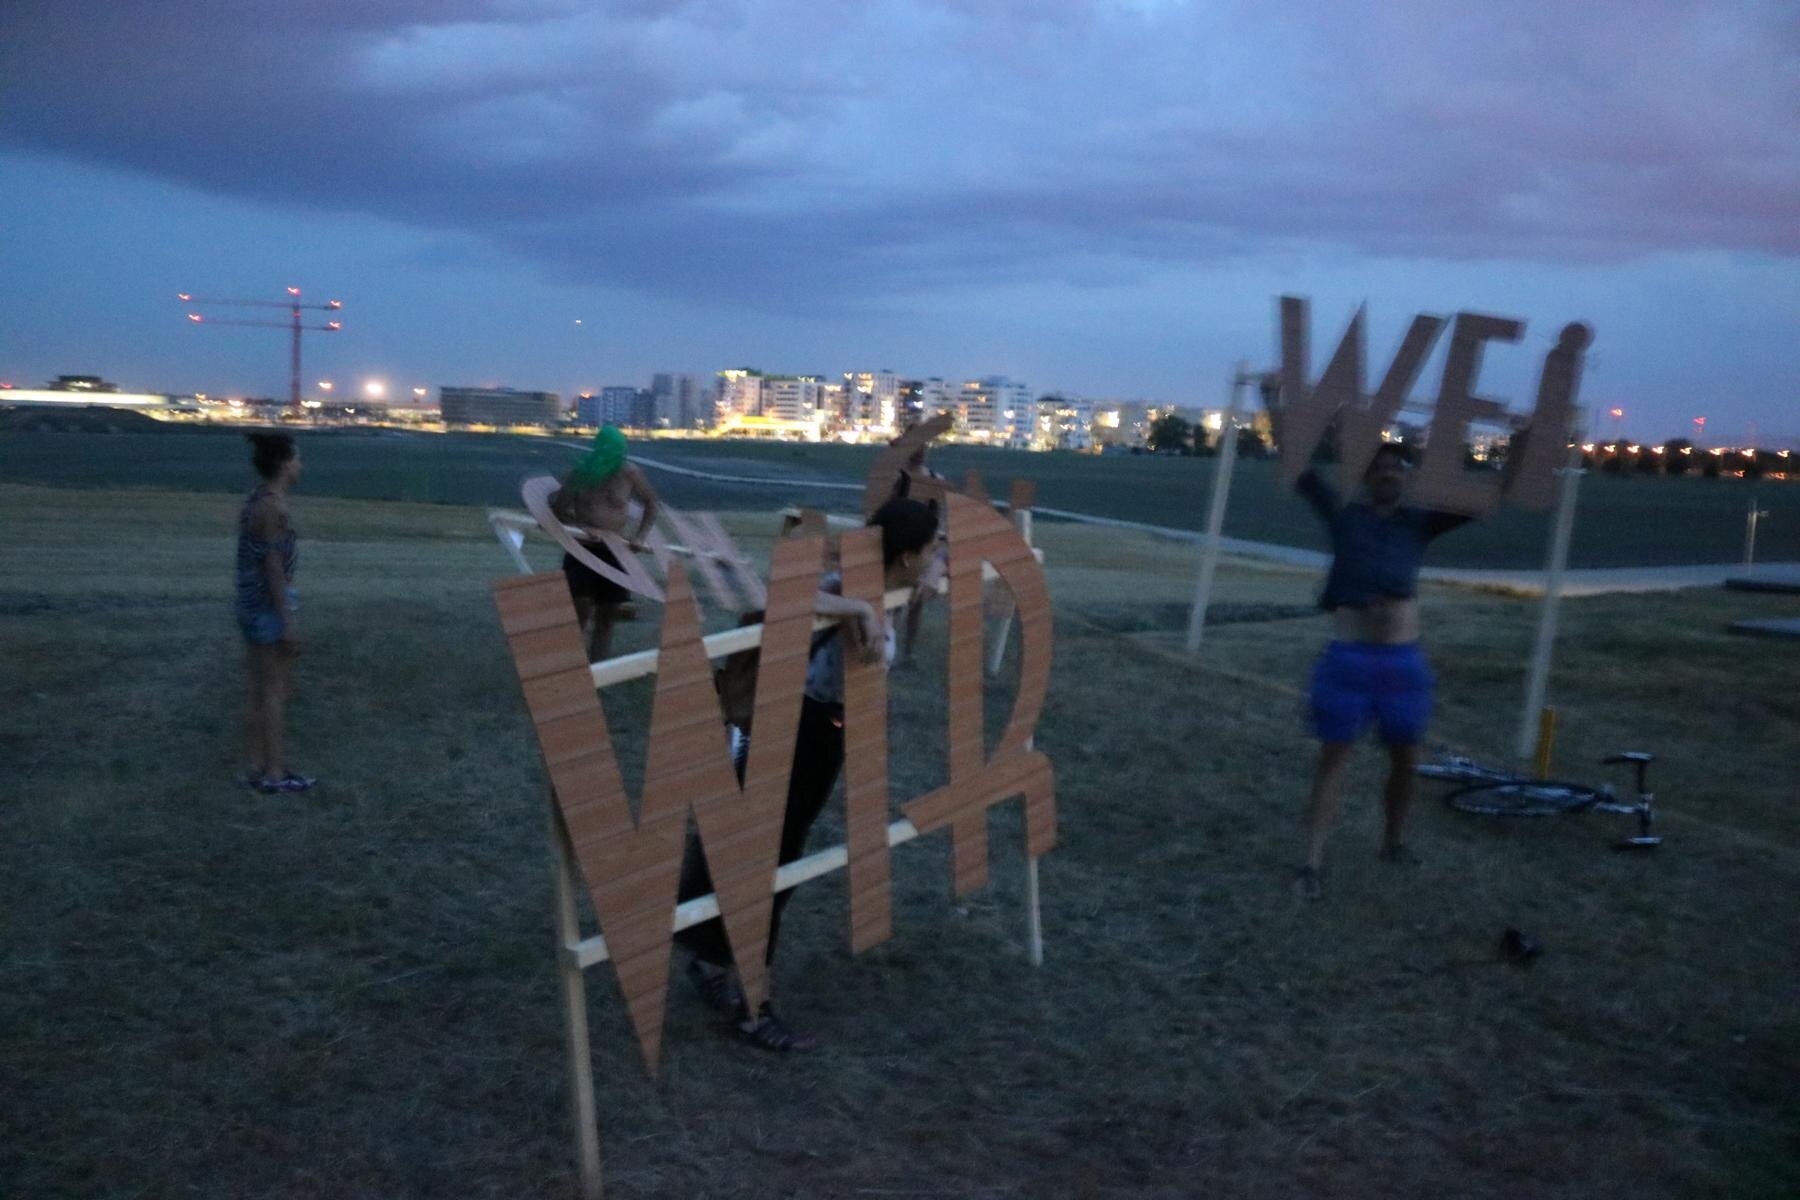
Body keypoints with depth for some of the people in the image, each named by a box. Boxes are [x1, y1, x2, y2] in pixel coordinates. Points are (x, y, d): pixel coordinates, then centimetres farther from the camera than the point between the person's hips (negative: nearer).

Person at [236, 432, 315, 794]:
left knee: (261, 688, 14)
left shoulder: (257, 500, 11)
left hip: (251, 603, 9)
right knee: (274, 689, -1)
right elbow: (273, 565, -19)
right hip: (270, 604, -9)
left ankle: (258, 765, 20)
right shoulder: (271, 505, -17)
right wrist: (288, 620, -18)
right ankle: (273, 773, 5)